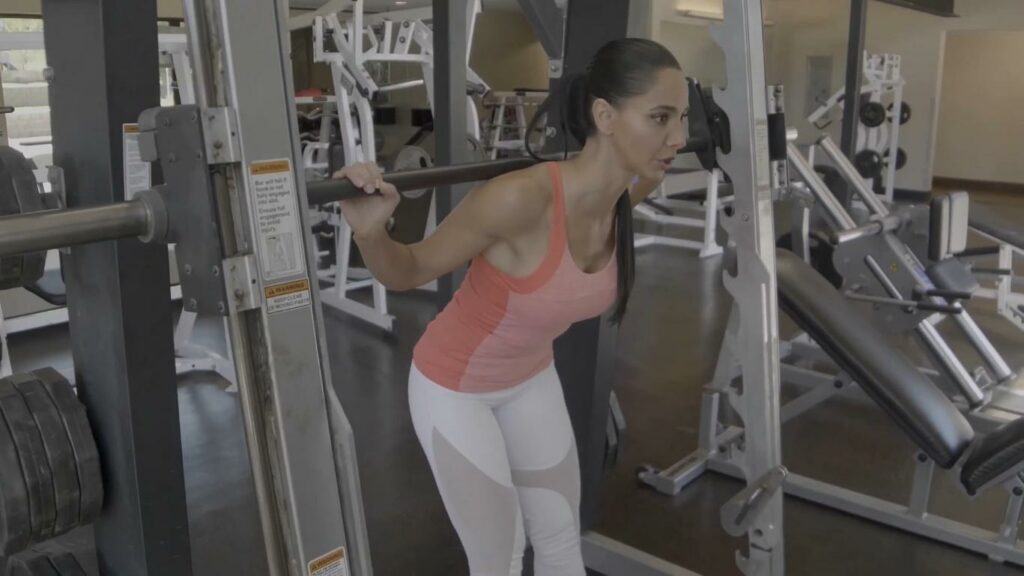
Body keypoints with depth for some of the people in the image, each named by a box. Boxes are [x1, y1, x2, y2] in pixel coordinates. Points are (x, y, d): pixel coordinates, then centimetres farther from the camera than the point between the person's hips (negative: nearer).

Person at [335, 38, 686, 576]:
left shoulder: (629, 190, -15)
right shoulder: (524, 197, -36)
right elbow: (407, 272, -23)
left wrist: (661, 157, 11)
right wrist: (368, 229, -41)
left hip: (531, 376, 6)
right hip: (454, 387, -6)